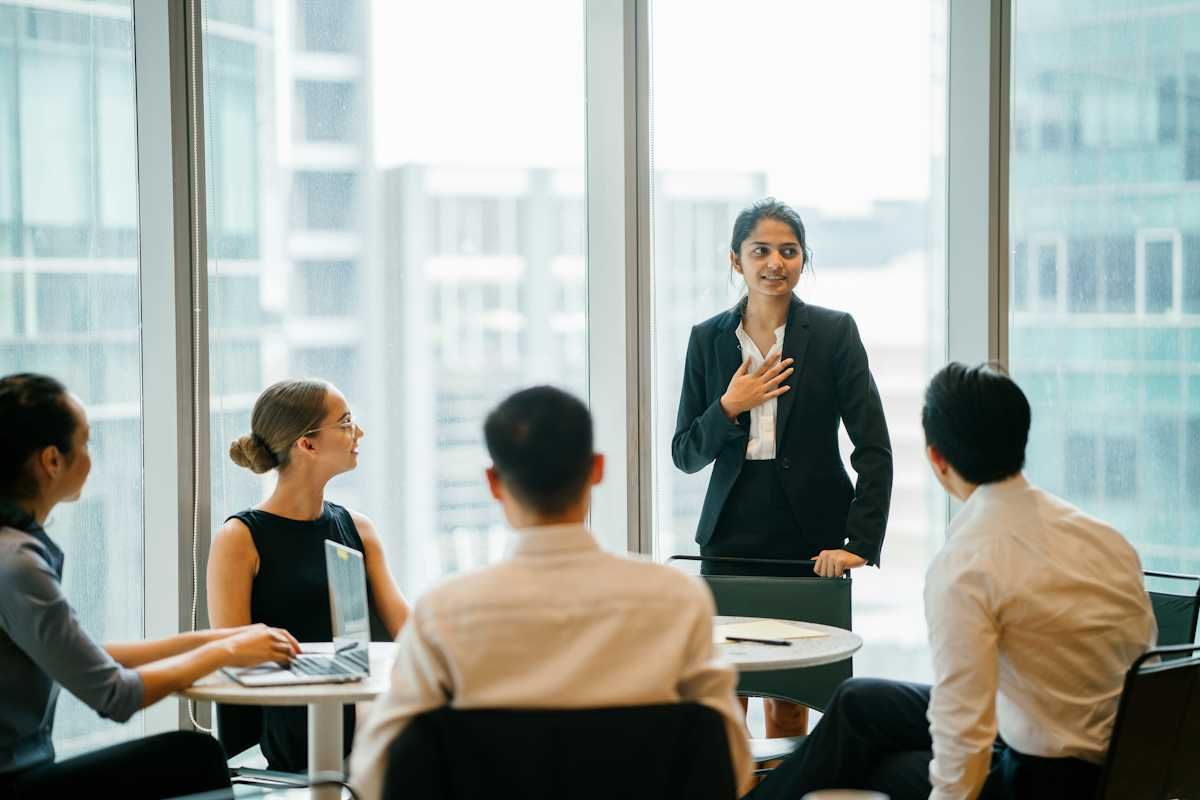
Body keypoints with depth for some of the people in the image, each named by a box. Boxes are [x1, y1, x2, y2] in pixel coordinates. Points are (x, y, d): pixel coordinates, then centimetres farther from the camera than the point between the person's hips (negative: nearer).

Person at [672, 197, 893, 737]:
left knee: (790, 699, 2)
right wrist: (729, 407, -10)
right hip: (730, 539, 2)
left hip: (809, 542, -2)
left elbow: (874, 448, -5)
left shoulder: (834, 333, -1)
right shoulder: (708, 339, 6)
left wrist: (861, 543, -14)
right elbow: (686, 455, 8)